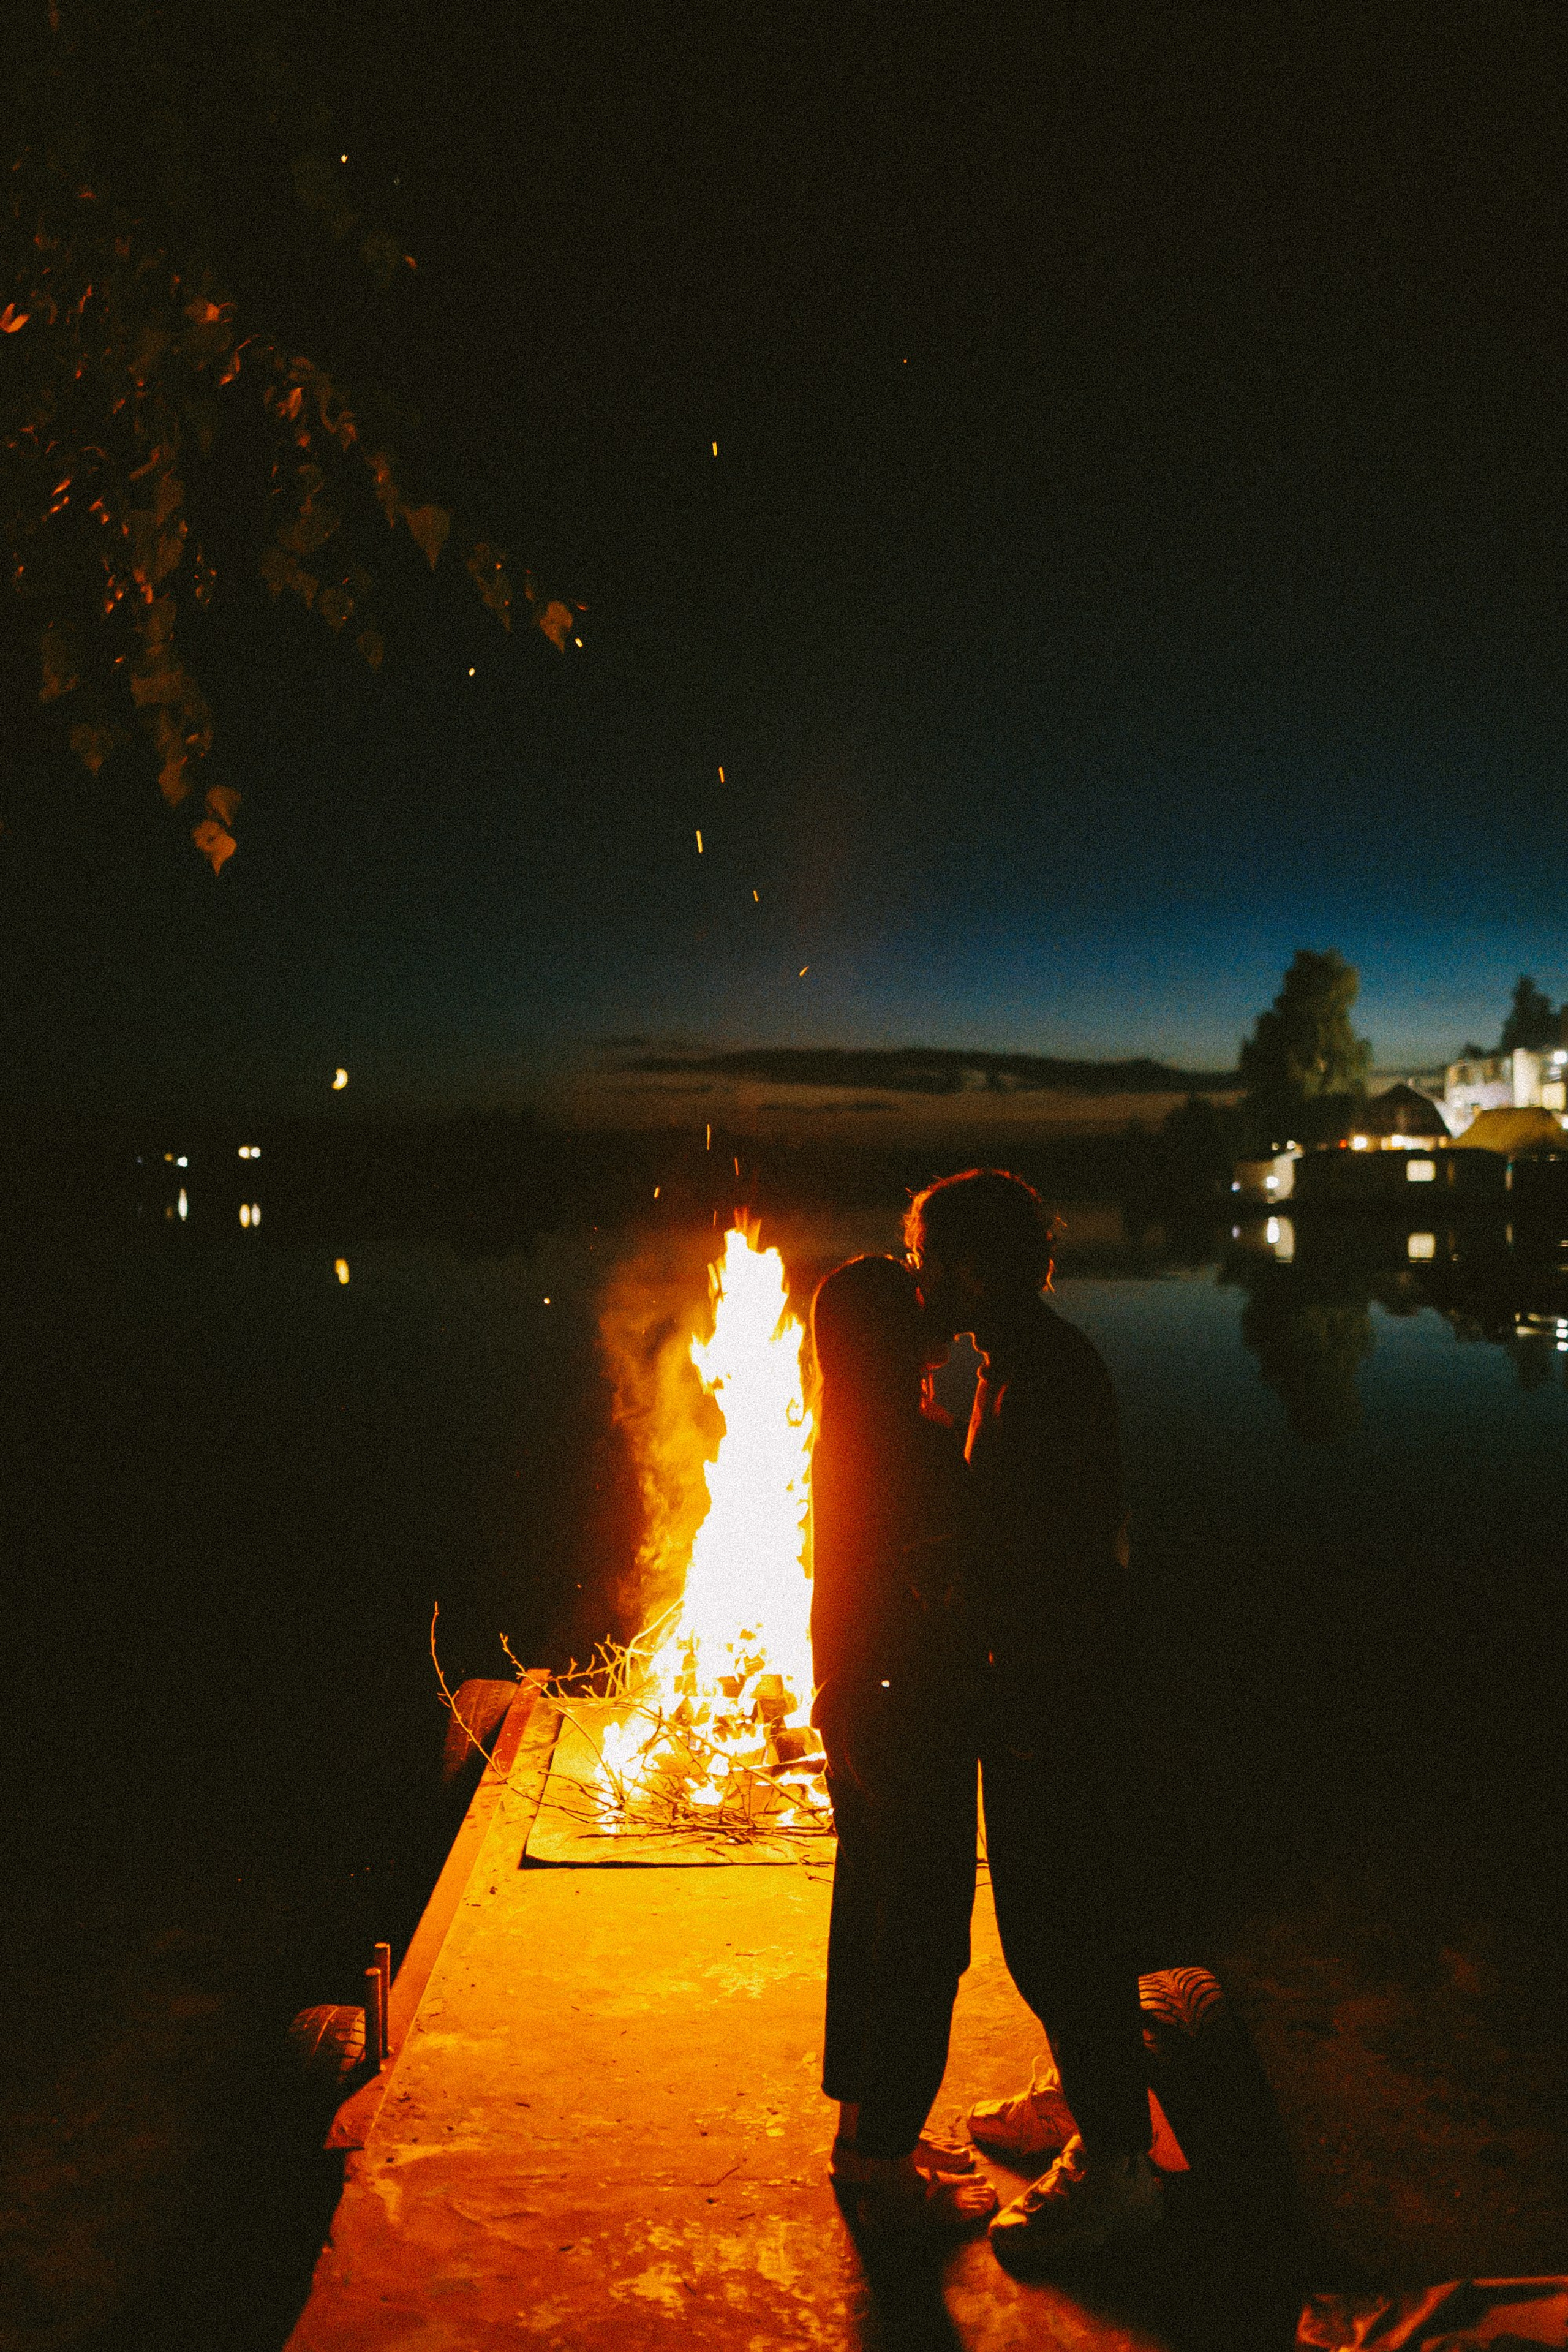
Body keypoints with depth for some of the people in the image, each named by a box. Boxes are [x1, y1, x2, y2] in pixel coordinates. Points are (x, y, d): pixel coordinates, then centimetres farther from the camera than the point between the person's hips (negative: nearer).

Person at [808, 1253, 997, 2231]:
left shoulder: (844, 1439, 5)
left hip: (856, 1706, 10)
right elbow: (950, 1589, -23)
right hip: (913, 1719, -10)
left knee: (872, 1921, 21)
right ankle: (883, 2158, 21)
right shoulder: (915, 1447, -24)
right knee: (922, 1940, 6)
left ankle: (869, 2127, 38)